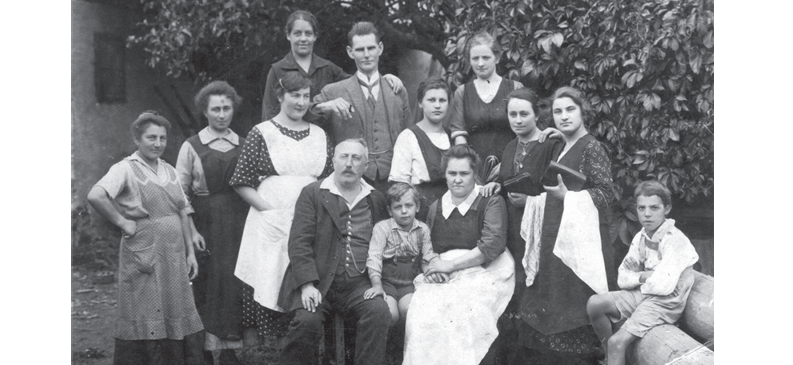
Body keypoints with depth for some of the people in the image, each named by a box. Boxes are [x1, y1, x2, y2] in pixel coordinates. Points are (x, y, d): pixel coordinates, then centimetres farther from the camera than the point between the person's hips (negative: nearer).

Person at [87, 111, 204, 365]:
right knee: (147, 318, 0)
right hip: (143, 256, -6)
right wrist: (122, 222, -16)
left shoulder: (169, 171, 13)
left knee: (177, 315, 10)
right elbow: (95, 196, -24)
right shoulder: (126, 169, -8)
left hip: (174, 256, 6)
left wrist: (190, 252, 10)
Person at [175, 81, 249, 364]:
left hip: (238, 224, 2)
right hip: (205, 224, -2)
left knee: (235, 283, 2)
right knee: (206, 285, 0)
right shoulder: (191, 147, 0)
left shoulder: (243, 145, 8)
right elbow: (181, 193, -2)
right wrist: (192, 231, -10)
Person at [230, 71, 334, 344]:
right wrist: (269, 209, -11)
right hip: (270, 226, -3)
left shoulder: (320, 135, 14)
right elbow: (242, 183, -1)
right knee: (265, 288, -4)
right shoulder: (261, 133, 2)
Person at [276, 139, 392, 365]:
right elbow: (299, 242, -2)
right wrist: (308, 285, -15)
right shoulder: (312, 193, 6)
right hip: (317, 281, -2)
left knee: (379, 312, -26)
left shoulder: (377, 200, 15)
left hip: (359, 285, 2)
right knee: (307, 320, -27)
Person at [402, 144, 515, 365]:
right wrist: (432, 268, -5)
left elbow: (492, 246, -9)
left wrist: (450, 265, -11)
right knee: (422, 312, -26)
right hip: (444, 279, 4)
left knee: (462, 312, -33)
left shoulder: (491, 202, 3)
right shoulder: (436, 207, 18)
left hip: (484, 271, -4)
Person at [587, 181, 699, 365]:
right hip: (643, 294, 8)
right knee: (595, 303, -4)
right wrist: (643, 277, -16)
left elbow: (664, 286, -28)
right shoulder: (641, 237, 3)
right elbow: (623, 279, 4)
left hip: (666, 303, -8)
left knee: (617, 342, -21)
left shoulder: (675, 241, -20)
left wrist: (641, 282, -9)